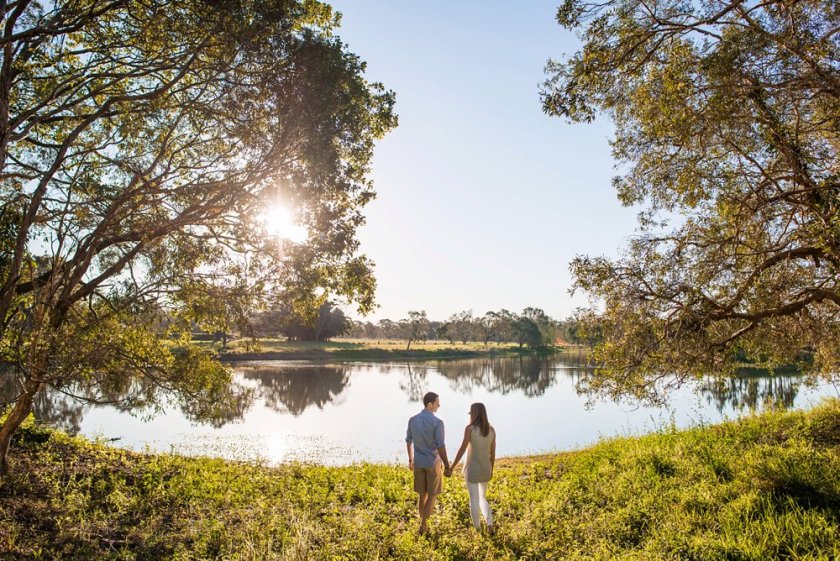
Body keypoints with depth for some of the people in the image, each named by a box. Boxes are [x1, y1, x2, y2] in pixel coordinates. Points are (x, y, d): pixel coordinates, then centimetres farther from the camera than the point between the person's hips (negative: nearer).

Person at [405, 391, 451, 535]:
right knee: (432, 495, 12)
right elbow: (441, 447, -20)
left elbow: (408, 441, 7)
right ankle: (423, 525, 11)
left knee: (422, 494, 18)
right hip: (433, 463, -5)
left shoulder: (412, 420, -3)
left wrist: (410, 460, 21)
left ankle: (424, 524, 26)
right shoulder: (437, 423, -21)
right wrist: (447, 466, -9)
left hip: (418, 462, 5)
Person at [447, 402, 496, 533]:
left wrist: (451, 468, -9)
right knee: (482, 498, 22)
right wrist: (491, 470, 19)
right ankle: (490, 525, 5)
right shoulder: (491, 429, 0)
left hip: (472, 468, -5)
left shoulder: (470, 428, -16)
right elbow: (493, 452, 5)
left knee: (474, 500, 8)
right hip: (485, 468, 5)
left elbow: (462, 450, -16)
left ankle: (477, 530, 15)